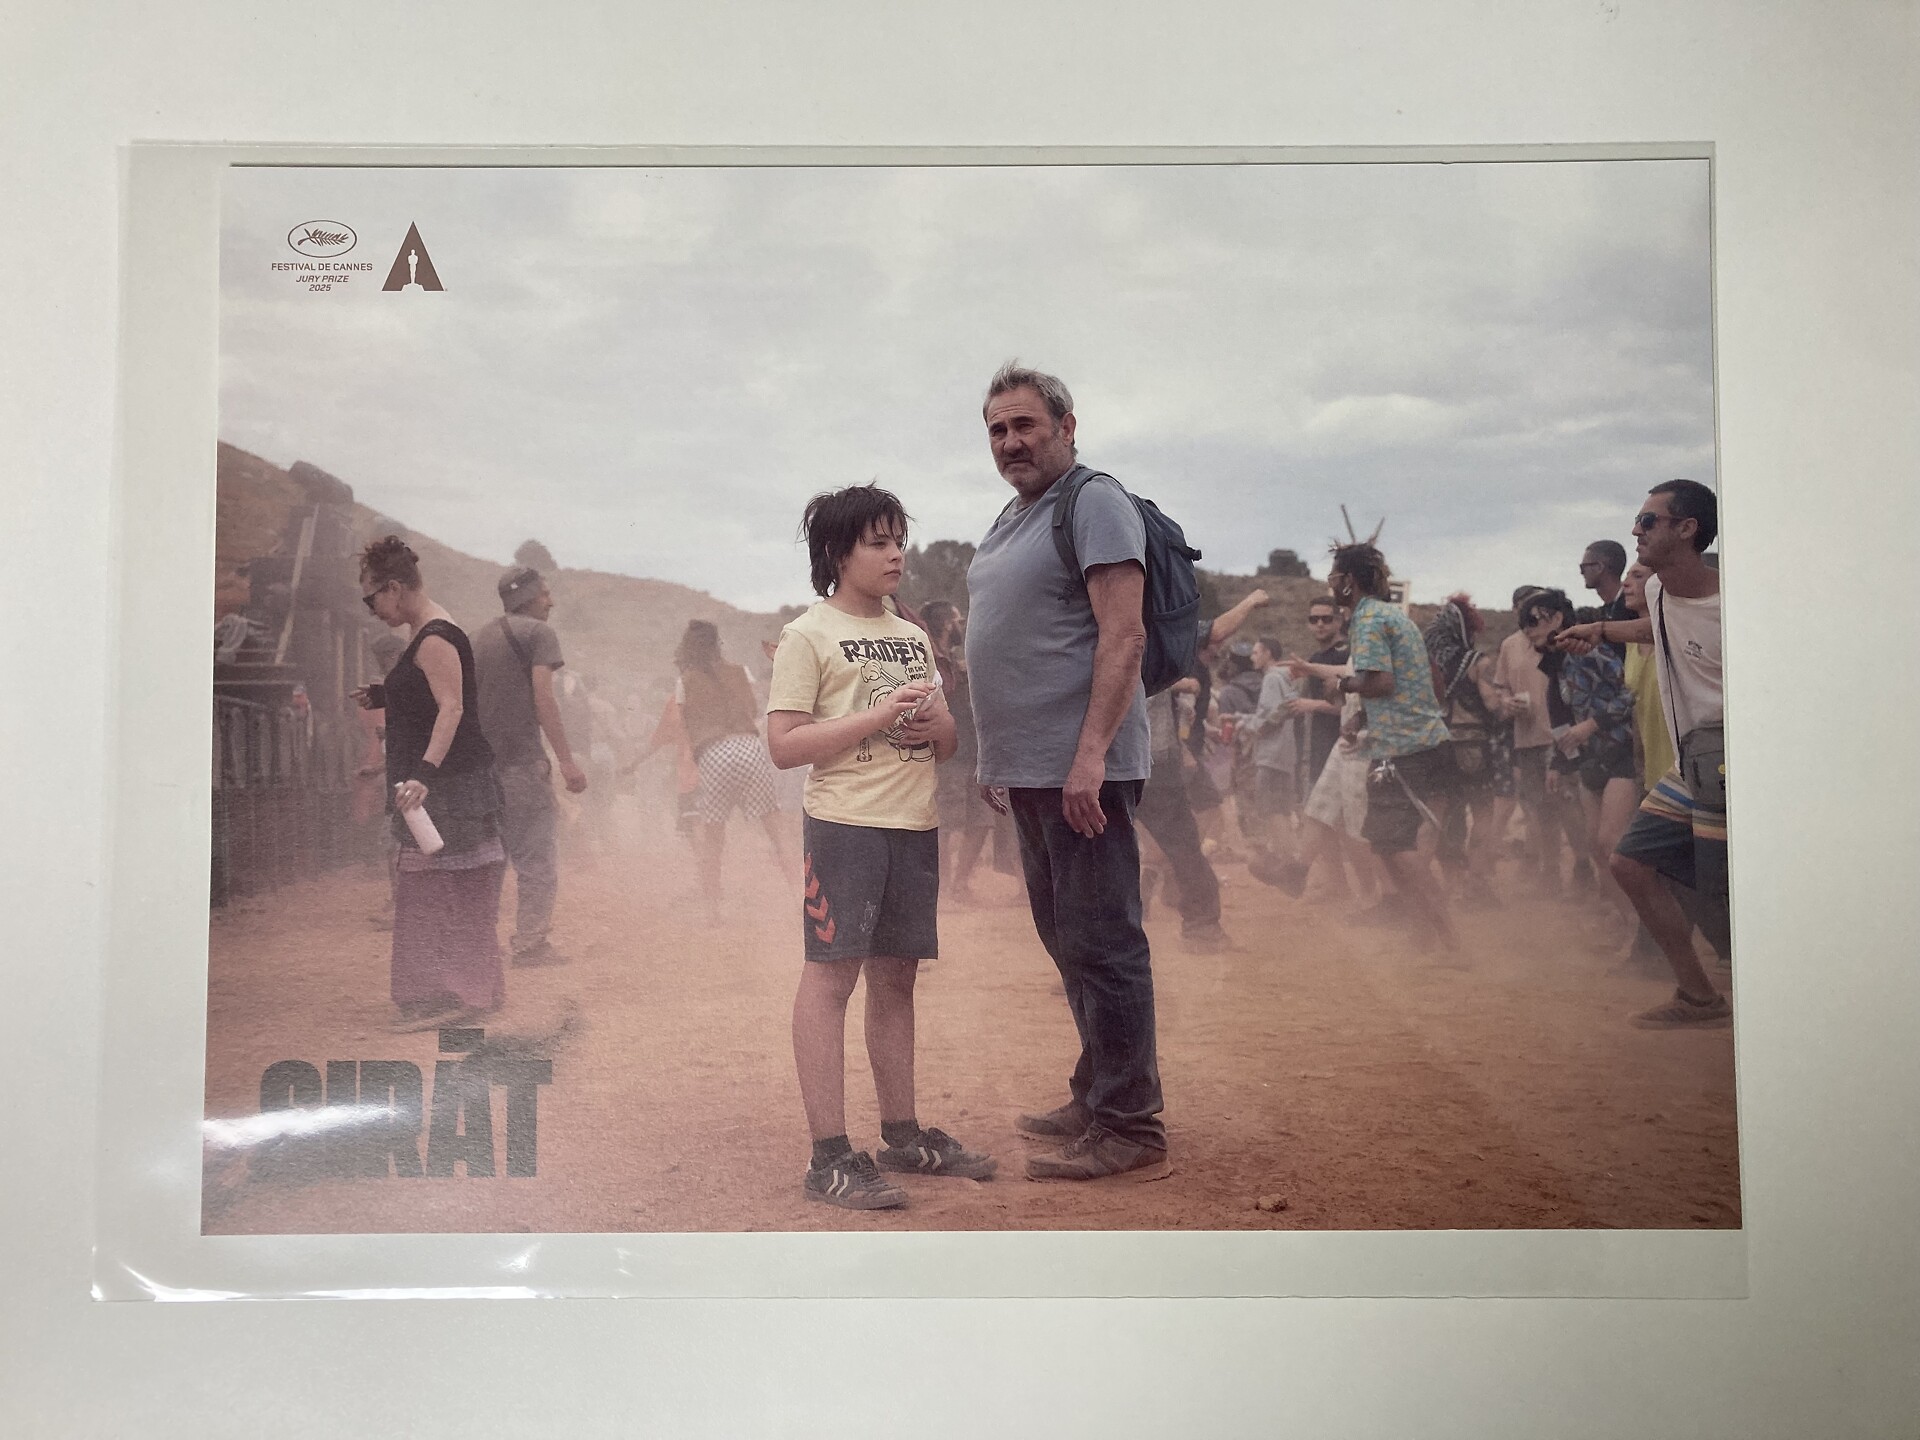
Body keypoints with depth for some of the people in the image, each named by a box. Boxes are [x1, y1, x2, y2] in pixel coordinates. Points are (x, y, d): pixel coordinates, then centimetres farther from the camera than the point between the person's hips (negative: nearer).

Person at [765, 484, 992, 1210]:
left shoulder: (913, 638, 17)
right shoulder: (808, 636, -3)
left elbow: (945, 741, 21)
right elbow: (783, 745, -11)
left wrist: (942, 728, -3)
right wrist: (879, 716, -17)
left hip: (915, 823, 6)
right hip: (845, 823, -6)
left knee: (895, 976, 12)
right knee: (830, 974, -6)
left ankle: (901, 1132, 21)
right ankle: (829, 1155, -3)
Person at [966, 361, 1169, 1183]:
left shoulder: (1094, 504, -9)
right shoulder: (1012, 518, 19)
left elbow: (1123, 637, -18)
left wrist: (1091, 754, -25)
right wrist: (998, 756, 20)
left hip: (1080, 768, -10)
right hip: (1029, 770, 10)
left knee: (1102, 944, -5)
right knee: (1065, 937, 16)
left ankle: (1130, 1131, 3)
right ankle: (1095, 1097, 28)